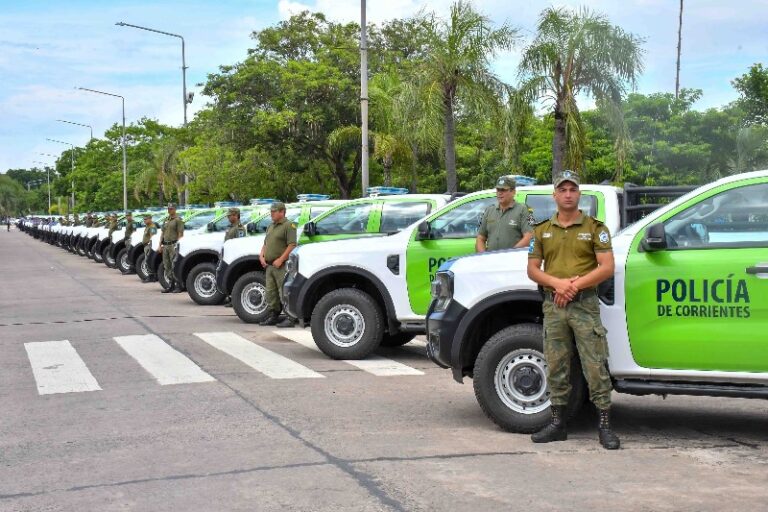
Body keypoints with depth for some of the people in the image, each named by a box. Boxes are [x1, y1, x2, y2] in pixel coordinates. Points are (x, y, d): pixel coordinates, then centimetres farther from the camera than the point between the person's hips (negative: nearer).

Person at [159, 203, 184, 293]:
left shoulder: (178, 220, -5)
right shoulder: (166, 220, 19)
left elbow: (180, 234, -12)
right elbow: (162, 233, 23)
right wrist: (160, 245, 14)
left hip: (173, 245, -8)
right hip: (165, 245, 8)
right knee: (167, 267, 9)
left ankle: (178, 286, -8)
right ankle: (171, 286, 16)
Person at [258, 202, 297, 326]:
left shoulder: (288, 226, -8)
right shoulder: (271, 226, 20)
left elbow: (292, 245, -17)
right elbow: (265, 244, 27)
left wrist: (280, 260, -21)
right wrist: (261, 256, 9)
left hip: (281, 266, -9)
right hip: (269, 265, 9)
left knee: (284, 292, -9)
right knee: (270, 292, 11)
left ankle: (290, 317, -6)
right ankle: (273, 315, 20)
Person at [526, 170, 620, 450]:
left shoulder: (595, 228, 2)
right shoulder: (542, 230, 13)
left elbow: (607, 267, -6)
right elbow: (532, 269, 9)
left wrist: (575, 285, -15)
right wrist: (558, 283, -10)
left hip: (585, 305, -4)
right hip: (553, 305, 4)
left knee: (595, 366, -5)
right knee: (556, 367, 7)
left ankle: (605, 425, 0)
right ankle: (558, 424, 16)